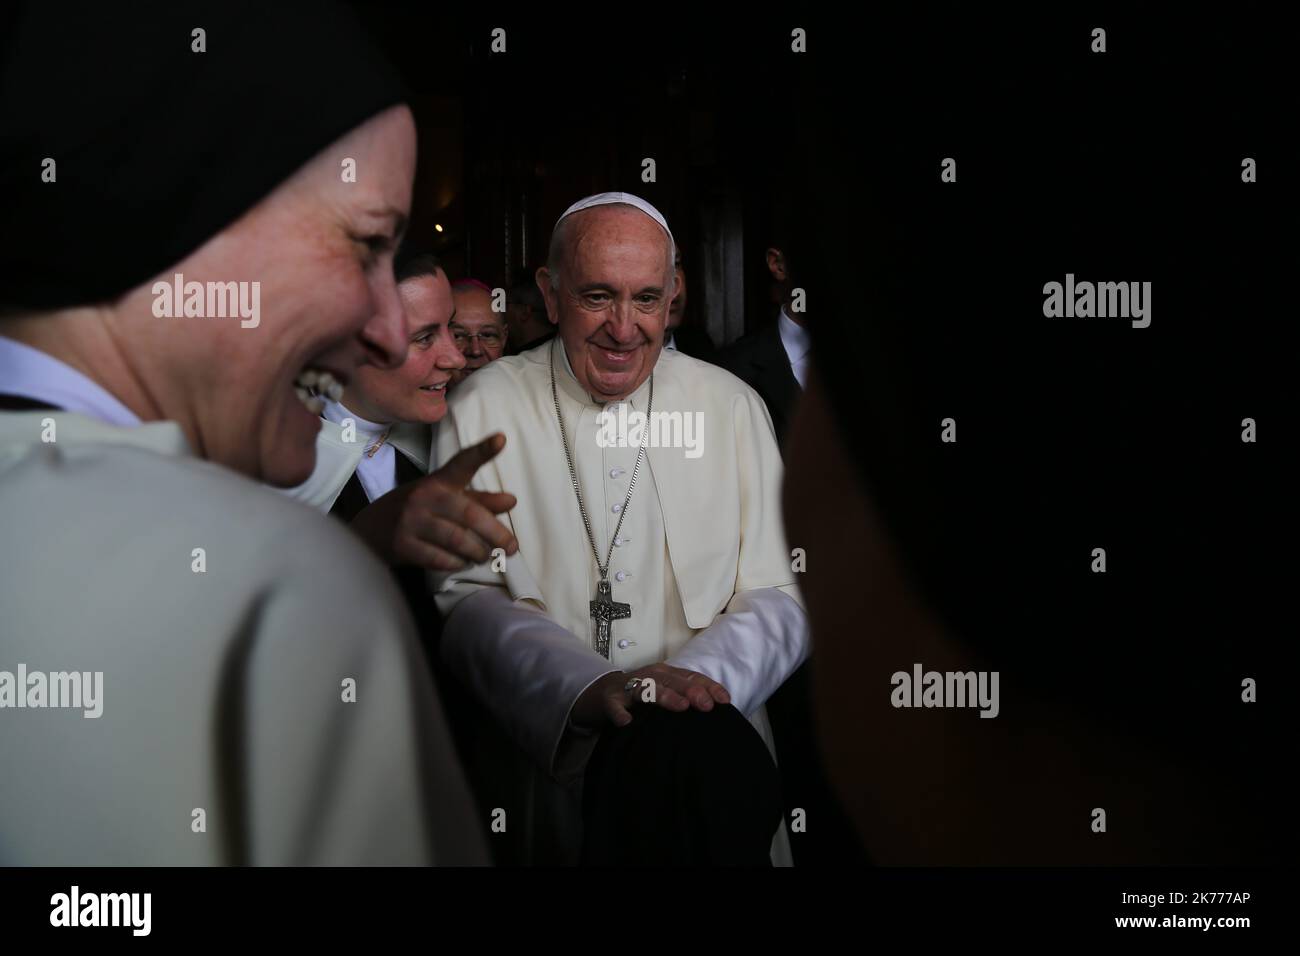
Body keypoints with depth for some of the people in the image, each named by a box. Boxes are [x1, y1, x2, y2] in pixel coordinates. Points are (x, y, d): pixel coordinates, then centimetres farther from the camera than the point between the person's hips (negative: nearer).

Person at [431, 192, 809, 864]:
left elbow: (780, 598, 5)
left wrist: (695, 676, -17)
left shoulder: (733, 407, 9)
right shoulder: (483, 408, 4)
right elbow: (464, 600, -4)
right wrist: (588, 686, -23)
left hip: (702, 726, 3)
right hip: (542, 745, -2)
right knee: (687, 755, -33)